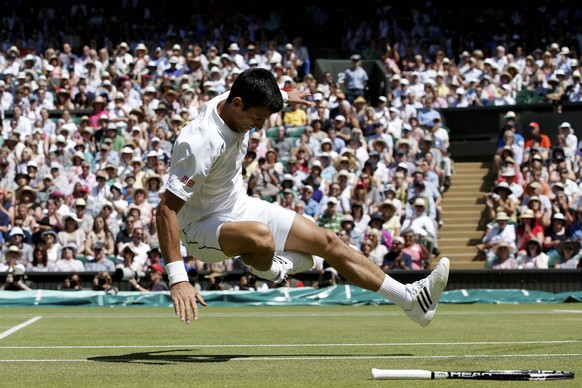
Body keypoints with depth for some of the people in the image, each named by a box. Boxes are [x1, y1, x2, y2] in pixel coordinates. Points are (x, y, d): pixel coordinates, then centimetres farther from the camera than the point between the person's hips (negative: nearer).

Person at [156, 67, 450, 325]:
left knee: (327, 241, 4)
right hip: (201, 227, -9)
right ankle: (264, 267, -5)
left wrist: (284, 96, 39)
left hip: (240, 207, 9)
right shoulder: (199, 144, -33)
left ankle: (410, 299, 12)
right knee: (261, 237, -42)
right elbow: (166, 210, -36)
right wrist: (178, 280, -43)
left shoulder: (231, 101, -8)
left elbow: (254, 89, 21)